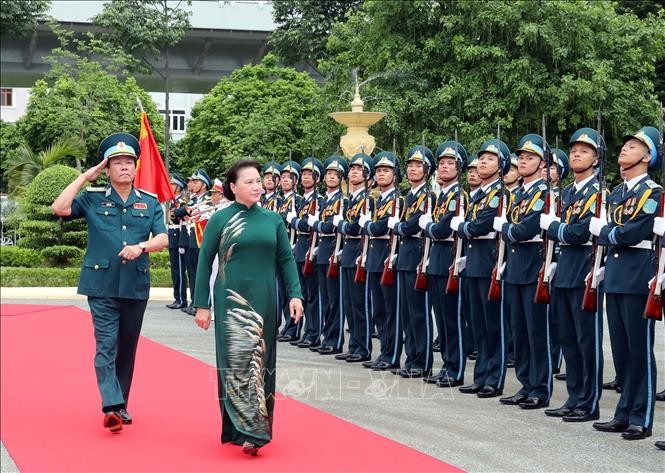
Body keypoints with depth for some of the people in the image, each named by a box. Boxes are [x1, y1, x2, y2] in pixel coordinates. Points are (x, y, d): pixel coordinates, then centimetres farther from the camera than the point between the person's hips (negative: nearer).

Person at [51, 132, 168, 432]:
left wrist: (141, 246, -21)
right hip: (101, 285, -3)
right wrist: (84, 177, -4)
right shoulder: (93, 199, 4)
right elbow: (60, 208, -10)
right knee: (106, 345, -10)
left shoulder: (150, 203, 9)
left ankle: (121, 404, 22)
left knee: (127, 347, 11)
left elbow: (163, 239, 0)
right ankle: (111, 406, -16)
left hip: (136, 286, 3)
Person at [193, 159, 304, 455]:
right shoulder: (220, 219, -1)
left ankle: (258, 425, 18)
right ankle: (247, 431, -11)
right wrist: (201, 305, -2)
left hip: (264, 301, 3)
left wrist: (294, 294, -4)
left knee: (261, 362, 8)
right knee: (239, 360, -9)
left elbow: (286, 259, 9)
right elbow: (205, 262, 1)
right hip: (232, 301, -3)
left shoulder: (273, 220, 7)